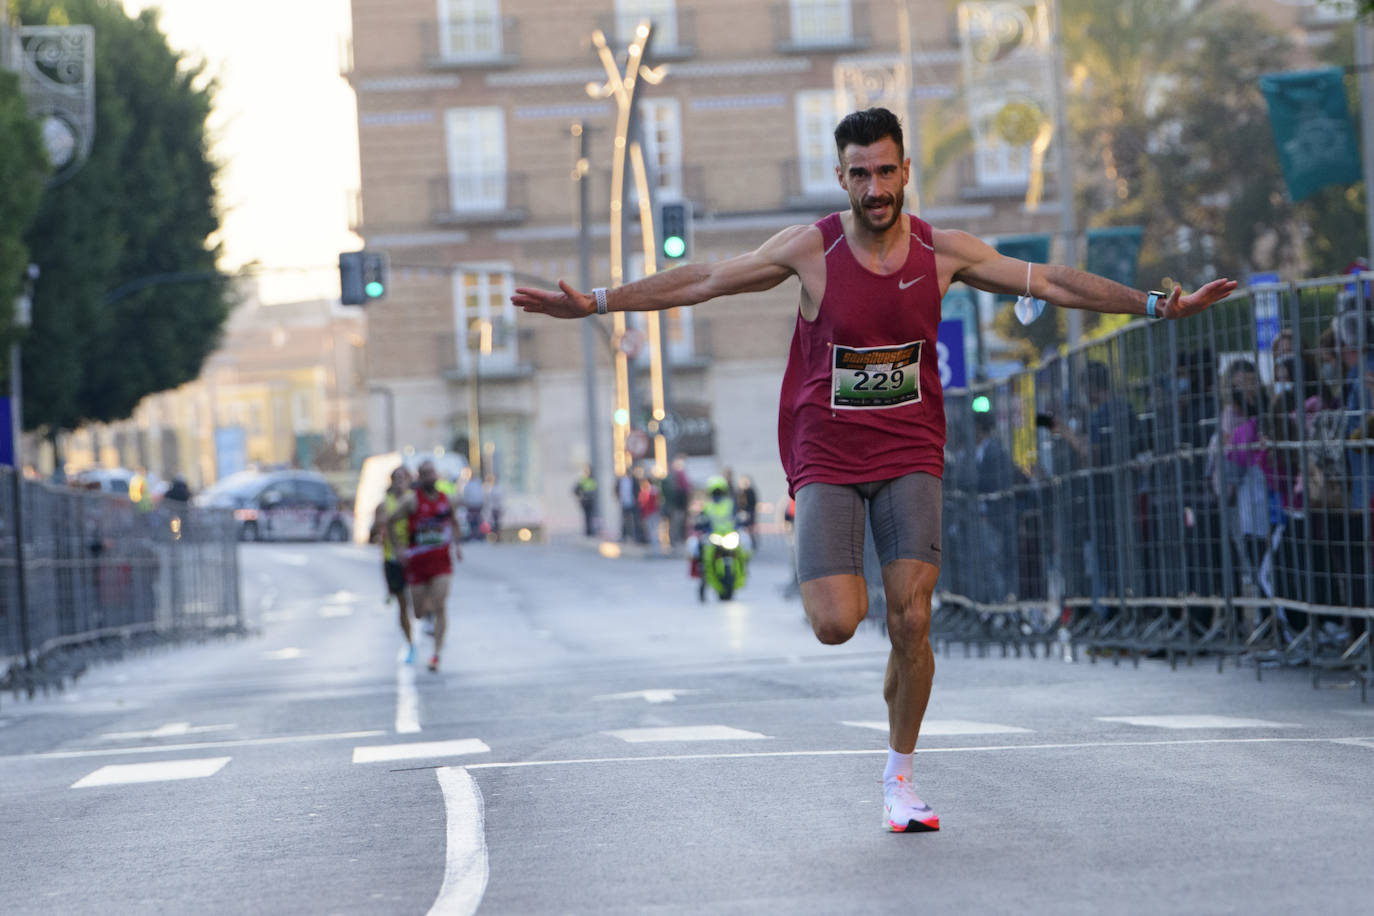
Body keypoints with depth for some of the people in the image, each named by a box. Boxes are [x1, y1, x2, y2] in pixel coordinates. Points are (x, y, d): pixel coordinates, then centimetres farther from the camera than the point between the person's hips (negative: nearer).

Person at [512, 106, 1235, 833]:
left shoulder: (942, 253, -3)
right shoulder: (811, 250, -8)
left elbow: (1047, 281, 1)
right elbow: (703, 281, -4)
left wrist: (1152, 305, -4)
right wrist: (596, 303, -9)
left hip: (909, 454, 1)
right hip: (826, 456, -1)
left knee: (910, 621, -11)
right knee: (836, 625, -15)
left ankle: (900, 778, 8)